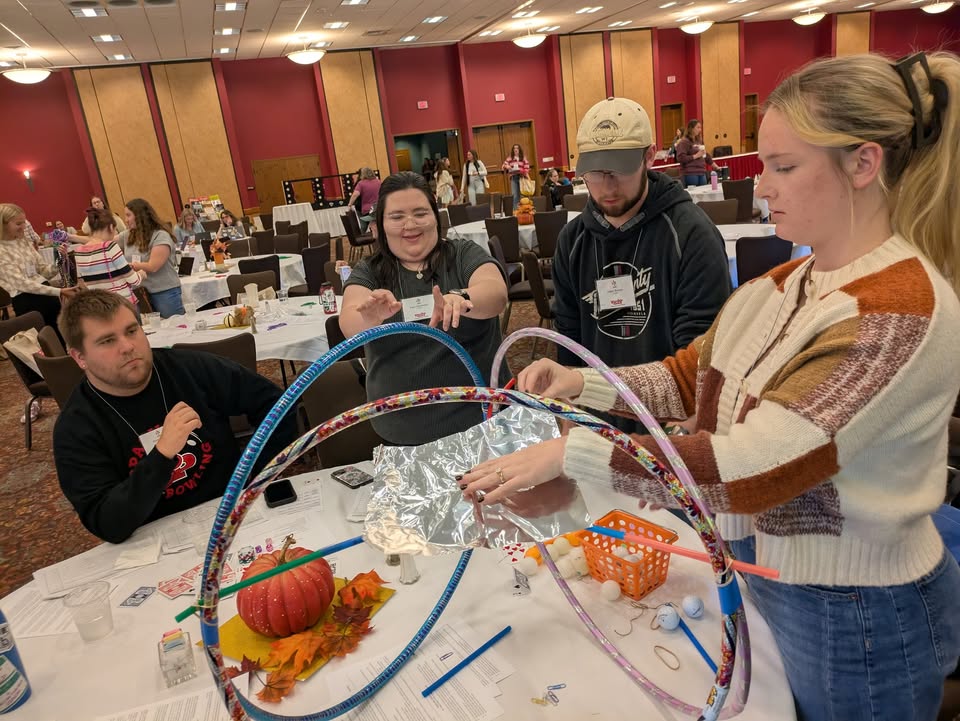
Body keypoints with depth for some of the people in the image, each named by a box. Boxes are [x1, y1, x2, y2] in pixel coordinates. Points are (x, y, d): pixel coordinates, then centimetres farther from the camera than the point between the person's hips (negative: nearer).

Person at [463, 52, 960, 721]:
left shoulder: (900, 313, -27)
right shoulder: (790, 281, -1)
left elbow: (751, 467, -32)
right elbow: (692, 374, 1)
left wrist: (570, 451, -31)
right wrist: (582, 383, -14)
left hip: (855, 616, -6)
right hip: (763, 564, 7)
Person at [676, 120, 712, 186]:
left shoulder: (698, 141, 17)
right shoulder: (684, 142, -7)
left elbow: (706, 155, 26)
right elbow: (680, 158, -17)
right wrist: (696, 156, -17)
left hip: (701, 173, 8)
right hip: (690, 174, -8)